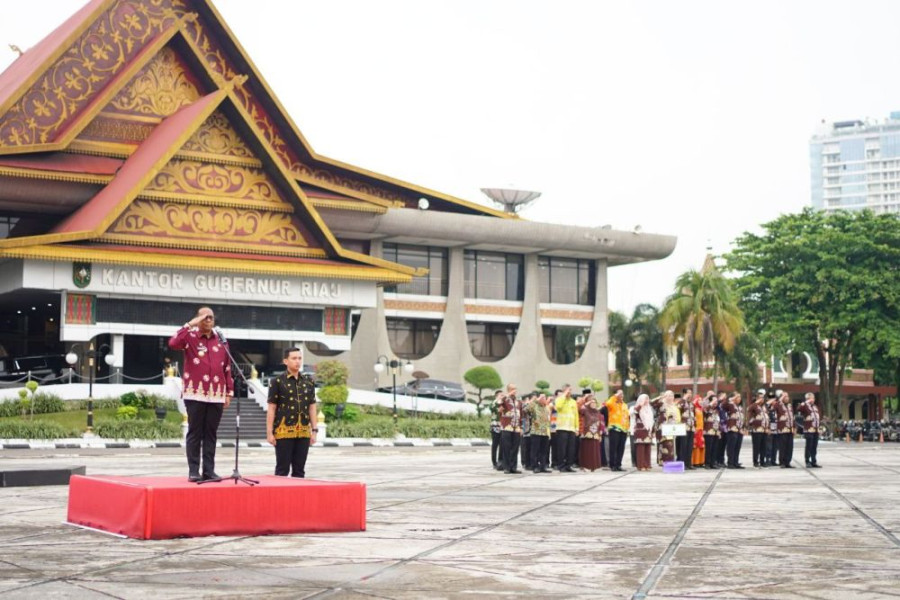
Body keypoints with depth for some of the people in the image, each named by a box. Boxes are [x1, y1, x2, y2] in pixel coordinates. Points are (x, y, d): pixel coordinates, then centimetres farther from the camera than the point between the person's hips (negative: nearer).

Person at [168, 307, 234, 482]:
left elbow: (227, 368, 14)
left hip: (216, 395, 3)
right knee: (195, 433, -1)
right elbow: (173, 343, -21)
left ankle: (209, 470, 7)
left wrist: (229, 392, 9)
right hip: (195, 393, -3)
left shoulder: (221, 341, 12)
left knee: (211, 434, 5)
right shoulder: (190, 337, 2)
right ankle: (193, 471, 1)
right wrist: (190, 325, -18)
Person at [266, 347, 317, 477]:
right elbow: (271, 408, -2)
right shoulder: (278, 382, -1)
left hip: (304, 432, 4)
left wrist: (314, 430, 8)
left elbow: (312, 407, 14)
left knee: (299, 470, 9)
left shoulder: (308, 381, 11)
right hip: (284, 432, -4)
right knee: (282, 470, 1)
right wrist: (269, 432, -6)